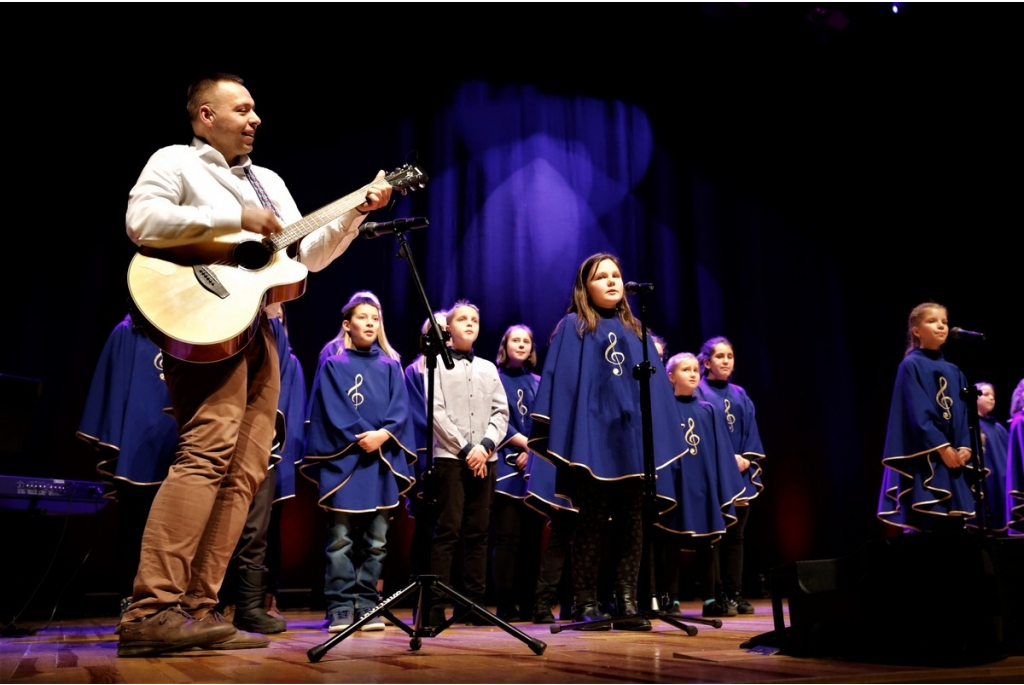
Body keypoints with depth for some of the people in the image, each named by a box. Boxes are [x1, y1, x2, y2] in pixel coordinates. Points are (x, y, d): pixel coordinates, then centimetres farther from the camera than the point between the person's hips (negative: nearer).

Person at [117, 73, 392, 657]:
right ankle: (152, 611, -20)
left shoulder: (271, 183, 27)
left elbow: (310, 255, 21)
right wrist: (235, 219, -13)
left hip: (260, 330, 7)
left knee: (246, 469, -2)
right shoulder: (176, 161, 7)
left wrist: (356, 212, 10)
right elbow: (142, 220, -13)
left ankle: (198, 610, 1)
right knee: (209, 449, -22)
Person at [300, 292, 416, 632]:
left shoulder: (390, 367, 15)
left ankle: (367, 607, 11)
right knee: (341, 541, -4)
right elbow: (332, 411, -1)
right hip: (343, 459, -2)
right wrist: (360, 437, -12)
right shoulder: (333, 365, 9)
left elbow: (400, 410, 5)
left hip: (382, 460, 2)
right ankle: (340, 609, 4)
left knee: (376, 541, 3)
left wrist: (383, 434, -12)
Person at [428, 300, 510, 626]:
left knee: (478, 533, 5)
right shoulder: (438, 364, 6)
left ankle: (474, 602, 10)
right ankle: (436, 605, -5)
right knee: (448, 531, -8)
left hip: (484, 459, 4)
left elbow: (501, 412, 12)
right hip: (450, 456, -4)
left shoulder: (488, 368, 19)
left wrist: (485, 445, -6)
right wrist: (465, 448, -10)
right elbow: (436, 411, -4)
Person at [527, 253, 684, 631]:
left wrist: (659, 439, 10)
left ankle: (626, 603, 11)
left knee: (631, 523, 4)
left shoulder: (635, 330, 18)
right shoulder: (572, 327, 5)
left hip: (632, 437, 5)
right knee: (591, 522, -1)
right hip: (592, 439, -4)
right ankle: (585, 604, 8)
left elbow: (655, 386, 18)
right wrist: (560, 437, -14)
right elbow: (560, 381, -4)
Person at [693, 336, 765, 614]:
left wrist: (747, 459, -5)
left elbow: (750, 431, 12)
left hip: (740, 474, 5)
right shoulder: (698, 392, 0)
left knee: (735, 535, 7)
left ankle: (735, 594, 13)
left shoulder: (740, 395, 17)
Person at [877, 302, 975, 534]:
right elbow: (918, 413, -10)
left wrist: (965, 446, -3)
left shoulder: (954, 372, 19)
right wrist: (942, 447, -15)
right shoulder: (911, 365, -2)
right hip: (925, 457, -7)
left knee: (954, 525, 5)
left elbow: (964, 414, 13)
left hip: (954, 458, 7)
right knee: (925, 525, -10)